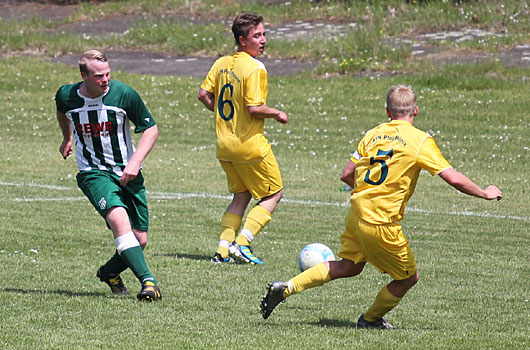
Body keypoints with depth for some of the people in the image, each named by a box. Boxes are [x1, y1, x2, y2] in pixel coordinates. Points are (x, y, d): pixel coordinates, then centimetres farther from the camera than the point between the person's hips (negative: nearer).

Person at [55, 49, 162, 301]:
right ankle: (148, 281, -36)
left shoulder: (124, 94, -12)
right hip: (93, 174, -1)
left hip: (127, 173, 1)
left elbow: (151, 129, -3)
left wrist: (136, 161, -15)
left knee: (139, 241, 0)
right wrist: (67, 138, 35)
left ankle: (110, 272, 32)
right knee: (119, 218, -30)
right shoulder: (66, 96, -7)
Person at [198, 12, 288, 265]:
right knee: (274, 194, 8)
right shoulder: (254, 68, -18)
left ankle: (223, 249, 9)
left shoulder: (222, 63, 6)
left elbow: (204, 95, 9)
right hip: (250, 144, -8)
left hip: (224, 144, 8)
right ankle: (242, 243, -2)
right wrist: (277, 114, -6)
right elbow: (255, 108, -23)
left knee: (241, 196, 19)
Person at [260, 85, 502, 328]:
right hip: (381, 224, -6)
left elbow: (346, 175, 11)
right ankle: (371, 319, 31)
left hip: (356, 214, 6)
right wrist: (485, 193, 3)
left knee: (349, 266, 25)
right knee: (408, 278, 14)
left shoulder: (373, 134, 7)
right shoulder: (420, 140, -8)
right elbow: (454, 179, -12)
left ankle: (287, 288, 15)